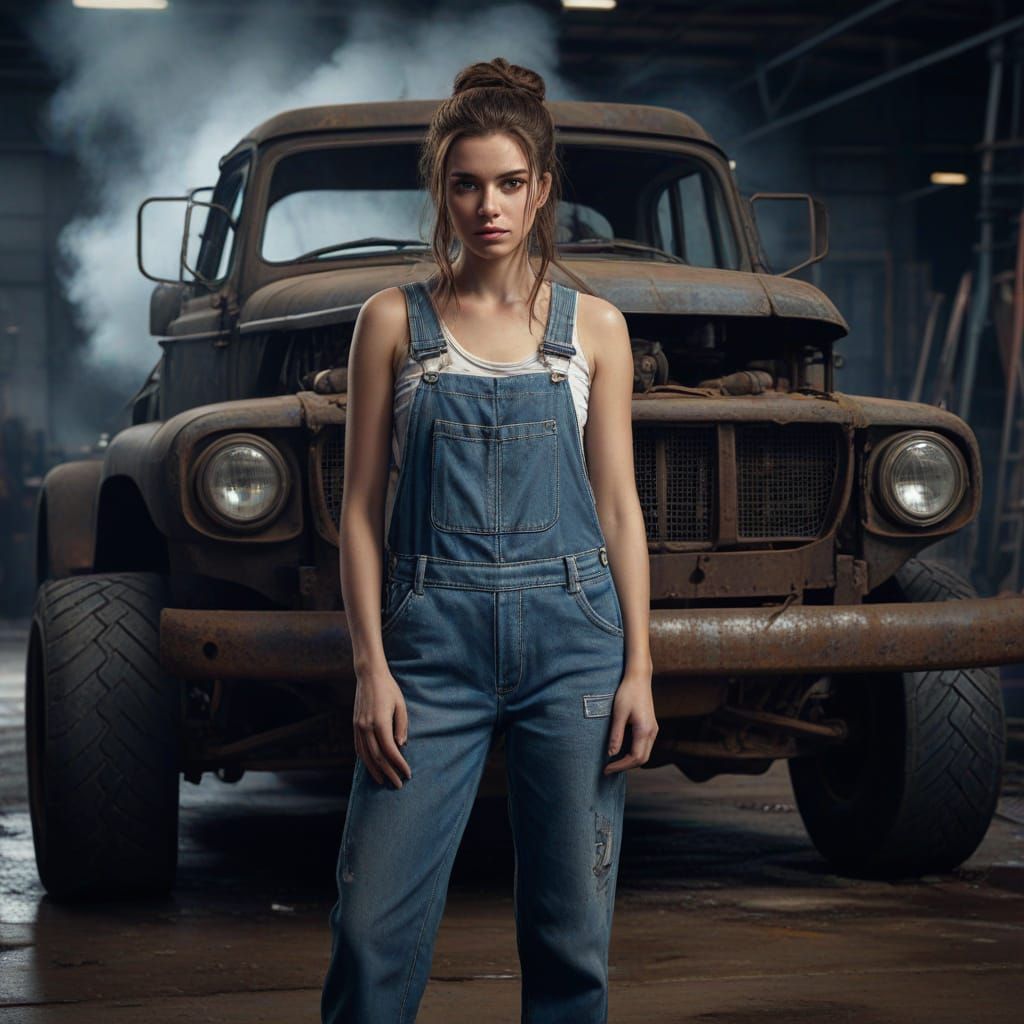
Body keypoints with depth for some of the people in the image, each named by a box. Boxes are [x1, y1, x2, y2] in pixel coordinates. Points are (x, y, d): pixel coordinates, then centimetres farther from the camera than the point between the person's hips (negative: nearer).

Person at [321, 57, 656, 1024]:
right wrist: (371, 669, -5)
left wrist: (638, 668, 0)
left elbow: (618, 506, 8)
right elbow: (362, 506, 4)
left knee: (571, 926, 4)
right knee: (375, 921, -6)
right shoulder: (394, 320, 5)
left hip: (573, 628, 1)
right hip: (433, 632, -1)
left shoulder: (593, 325, 8)